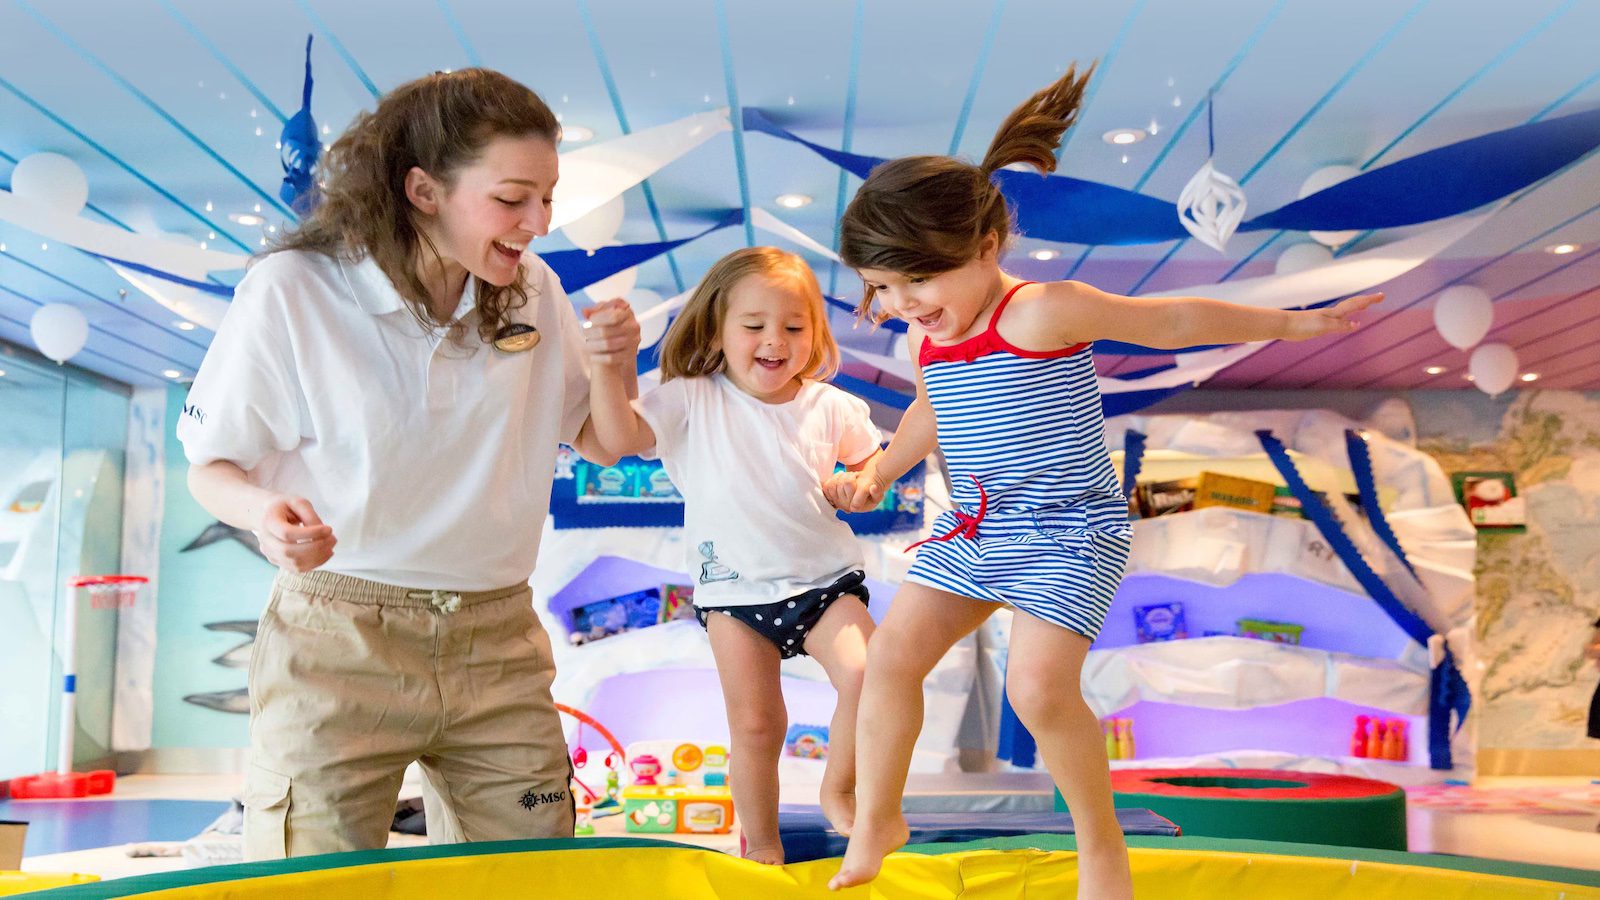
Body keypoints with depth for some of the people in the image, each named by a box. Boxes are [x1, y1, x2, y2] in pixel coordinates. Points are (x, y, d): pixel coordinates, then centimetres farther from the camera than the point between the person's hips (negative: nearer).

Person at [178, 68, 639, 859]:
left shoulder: (533, 293, 3)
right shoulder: (290, 290, -10)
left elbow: (601, 444, 12)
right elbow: (213, 467, -2)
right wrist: (264, 510, -25)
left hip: (497, 641, 4)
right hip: (337, 644, -3)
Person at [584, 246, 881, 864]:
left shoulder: (830, 407, 1)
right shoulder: (691, 401, -6)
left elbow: (869, 460, 19)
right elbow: (620, 438, -20)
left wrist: (857, 486, -1)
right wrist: (607, 369, -32)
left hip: (823, 576, 1)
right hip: (733, 588, -1)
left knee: (865, 672, -21)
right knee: (753, 724, 3)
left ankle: (839, 790, 5)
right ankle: (761, 844, 24)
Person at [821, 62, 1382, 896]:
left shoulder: (1045, 312, -19)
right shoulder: (926, 338, 3)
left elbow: (1175, 320, -9)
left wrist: (1292, 322, -2)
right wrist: (877, 473, 20)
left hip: (1069, 530, -7)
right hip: (974, 527, 7)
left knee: (1038, 687, -20)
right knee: (891, 654, 0)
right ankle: (875, 820, 19)